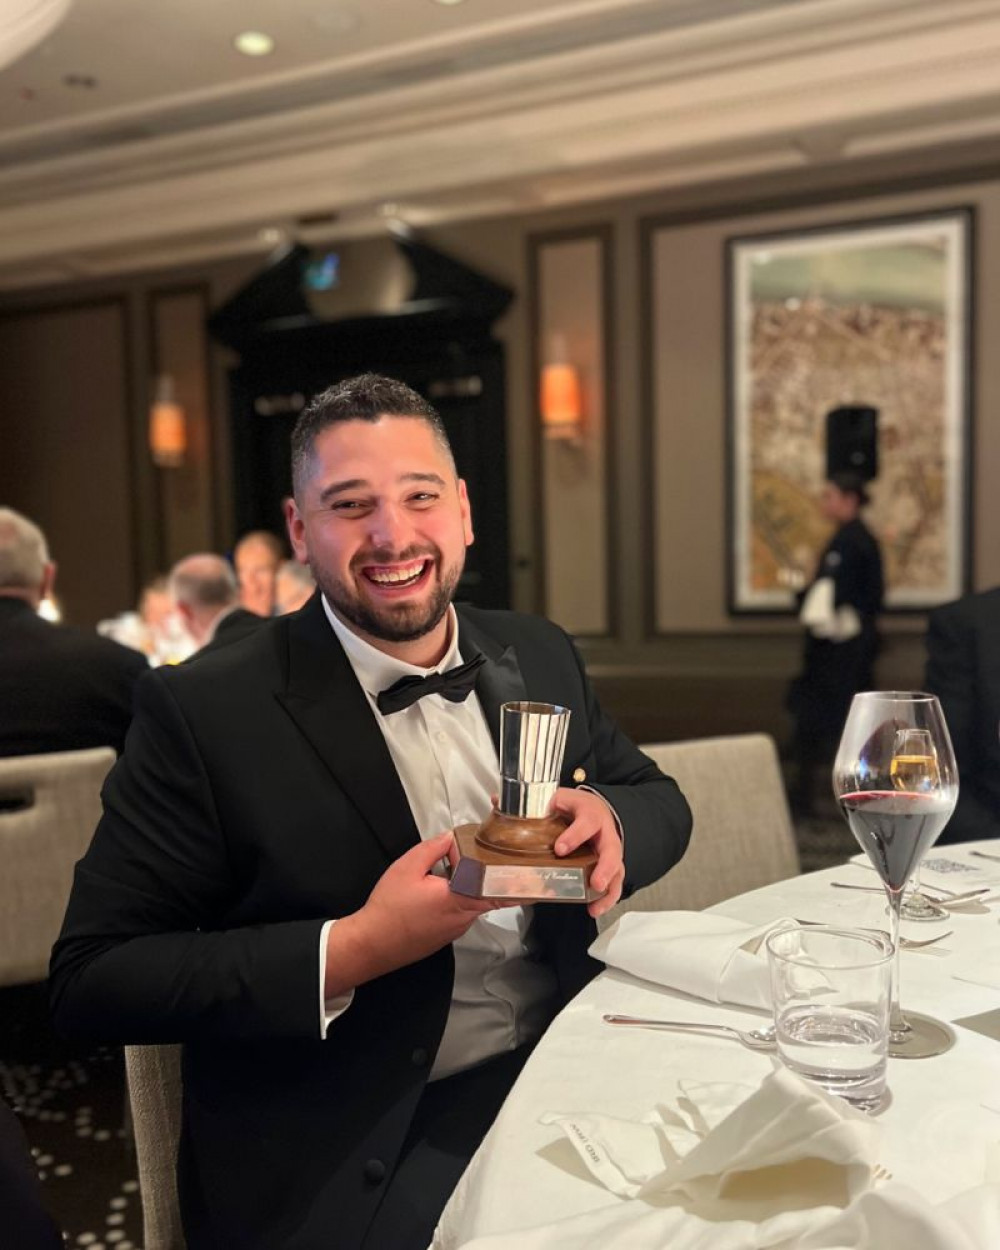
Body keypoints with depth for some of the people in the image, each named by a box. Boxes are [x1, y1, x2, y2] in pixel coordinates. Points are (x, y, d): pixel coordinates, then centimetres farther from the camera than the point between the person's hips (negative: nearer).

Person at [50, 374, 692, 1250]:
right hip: (348, 1161, -5)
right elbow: (90, 979, -11)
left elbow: (659, 799, 14)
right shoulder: (205, 711, -11)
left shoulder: (540, 656, 4)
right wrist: (351, 953, -22)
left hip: (562, 1079, 6)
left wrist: (608, 818, -10)